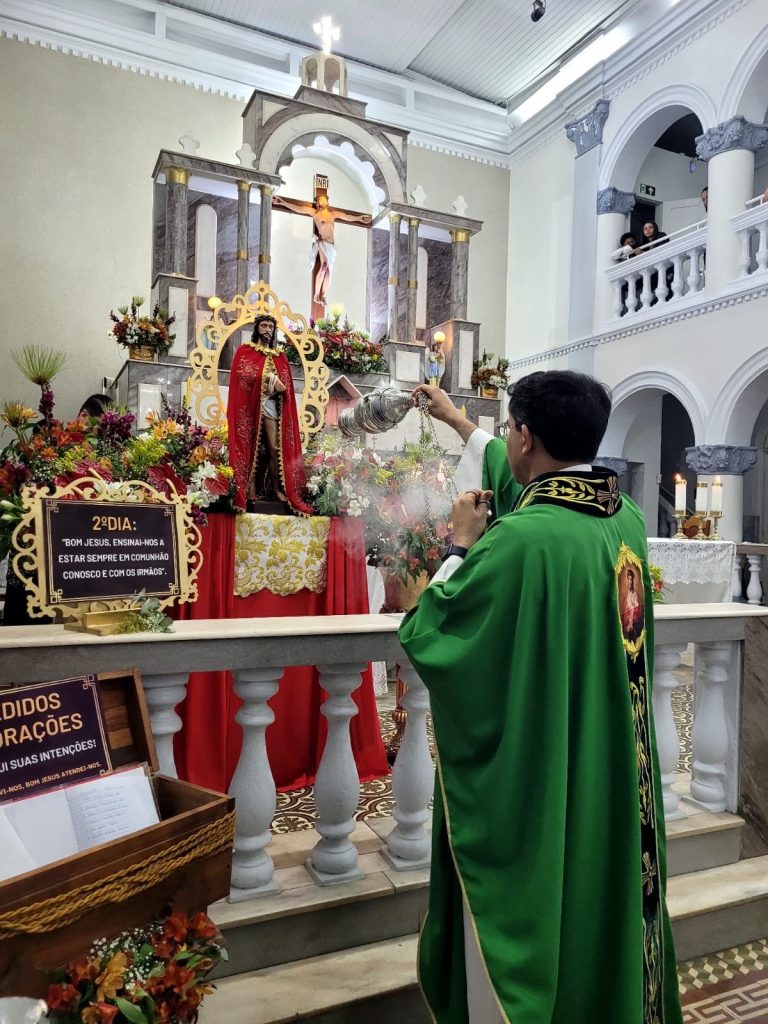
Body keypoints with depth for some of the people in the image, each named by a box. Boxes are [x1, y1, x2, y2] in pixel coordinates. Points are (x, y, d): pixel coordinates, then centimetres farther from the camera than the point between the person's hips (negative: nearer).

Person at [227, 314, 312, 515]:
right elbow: (243, 374, -6)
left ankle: (276, 489, -1)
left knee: (275, 448, -5)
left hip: (271, 405, 3)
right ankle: (250, 489, -6)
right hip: (251, 404, -3)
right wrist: (270, 378, -12)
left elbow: (286, 384, 14)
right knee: (251, 446, -6)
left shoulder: (280, 356, 19)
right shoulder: (244, 351, 8)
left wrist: (279, 386, -9)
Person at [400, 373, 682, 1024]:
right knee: (599, 907, 26)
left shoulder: (520, 538, -28)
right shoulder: (626, 515, -3)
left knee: (521, 935, 14)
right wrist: (460, 425, 28)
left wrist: (463, 545, -7)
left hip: (528, 785, -7)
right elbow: (535, 484, 17)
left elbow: (423, 638, -18)